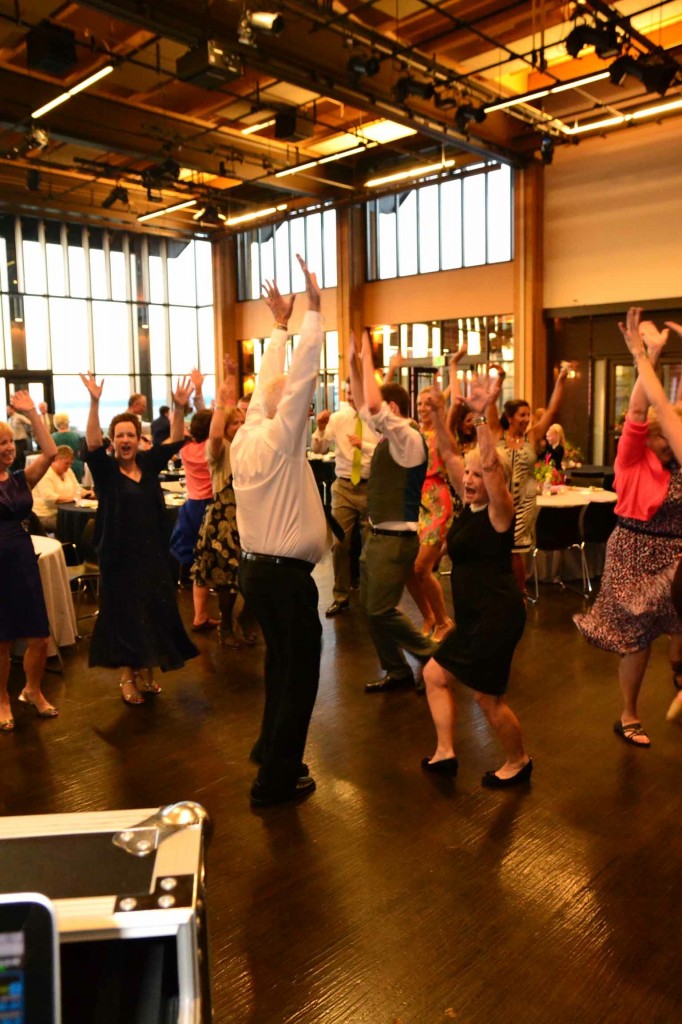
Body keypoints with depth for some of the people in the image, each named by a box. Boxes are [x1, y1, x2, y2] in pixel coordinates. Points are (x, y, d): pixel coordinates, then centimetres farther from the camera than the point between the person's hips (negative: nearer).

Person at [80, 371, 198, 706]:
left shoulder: (149, 464, 4)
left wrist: (179, 407, -17)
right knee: (122, 616, 5)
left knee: (154, 613, 11)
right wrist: (95, 402, -36)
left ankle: (146, 671, 28)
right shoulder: (105, 470, -7)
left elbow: (176, 441, -2)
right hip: (119, 557, -4)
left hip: (152, 553, 4)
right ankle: (127, 677, 19)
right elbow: (92, 444, -24)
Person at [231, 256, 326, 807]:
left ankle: (271, 748, 37)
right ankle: (277, 778, 13)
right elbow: (301, 377, -20)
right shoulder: (280, 438, -14)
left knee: (280, 660, 23)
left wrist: (280, 325, 24)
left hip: (255, 569, 8)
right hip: (288, 574, -8)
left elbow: (270, 384, 16)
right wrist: (313, 308, -16)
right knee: (301, 672, 4)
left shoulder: (245, 438, 5)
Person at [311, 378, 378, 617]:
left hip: (371, 487, -2)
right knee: (340, 544, 4)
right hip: (344, 486, 2)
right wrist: (321, 428, -20)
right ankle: (341, 597, 18)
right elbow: (318, 449, -4)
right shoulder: (337, 418, 1)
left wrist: (364, 445, -23)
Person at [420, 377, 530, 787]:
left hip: (498, 615, -9)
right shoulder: (471, 502, 5)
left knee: (488, 698, 5)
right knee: (436, 675, 14)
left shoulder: (500, 510, -15)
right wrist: (438, 412, -7)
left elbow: (491, 465, -33)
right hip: (475, 615, 9)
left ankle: (519, 761, 29)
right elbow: (449, 453, 4)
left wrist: (482, 415, -41)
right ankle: (445, 753, 25)